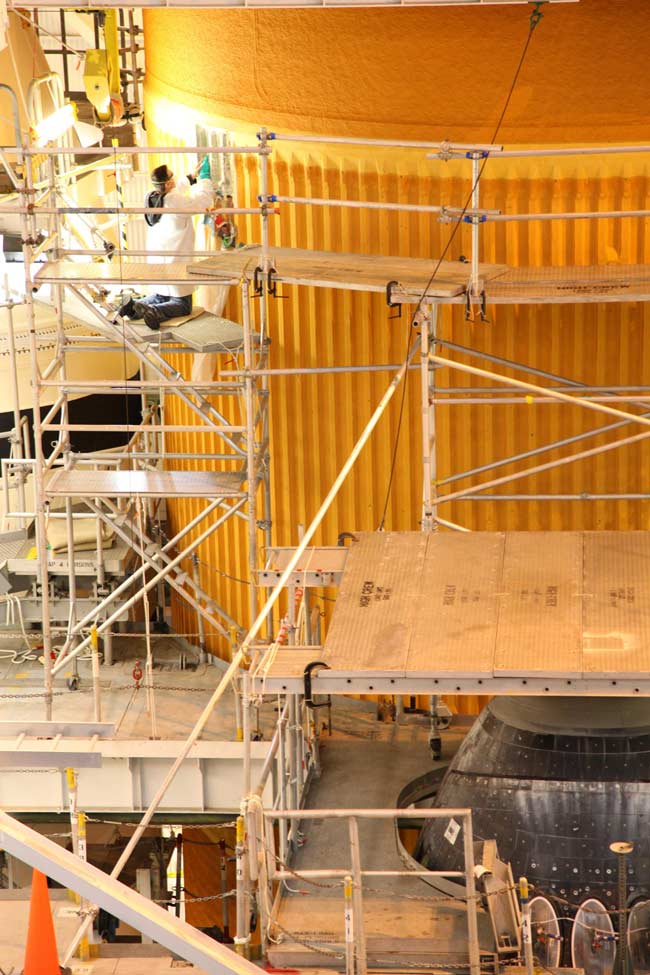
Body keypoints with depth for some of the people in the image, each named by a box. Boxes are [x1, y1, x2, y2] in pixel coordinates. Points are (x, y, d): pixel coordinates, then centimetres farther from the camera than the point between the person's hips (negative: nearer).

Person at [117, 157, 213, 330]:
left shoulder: (151, 198, 1)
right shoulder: (177, 201, -21)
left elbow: (178, 188, 20)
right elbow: (204, 199, -11)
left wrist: (192, 176, 22)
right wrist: (204, 178, 5)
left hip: (156, 260, 7)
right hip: (175, 261, -7)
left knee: (161, 297, 26)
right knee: (183, 305, 0)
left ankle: (133, 306, 0)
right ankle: (153, 312, -26)